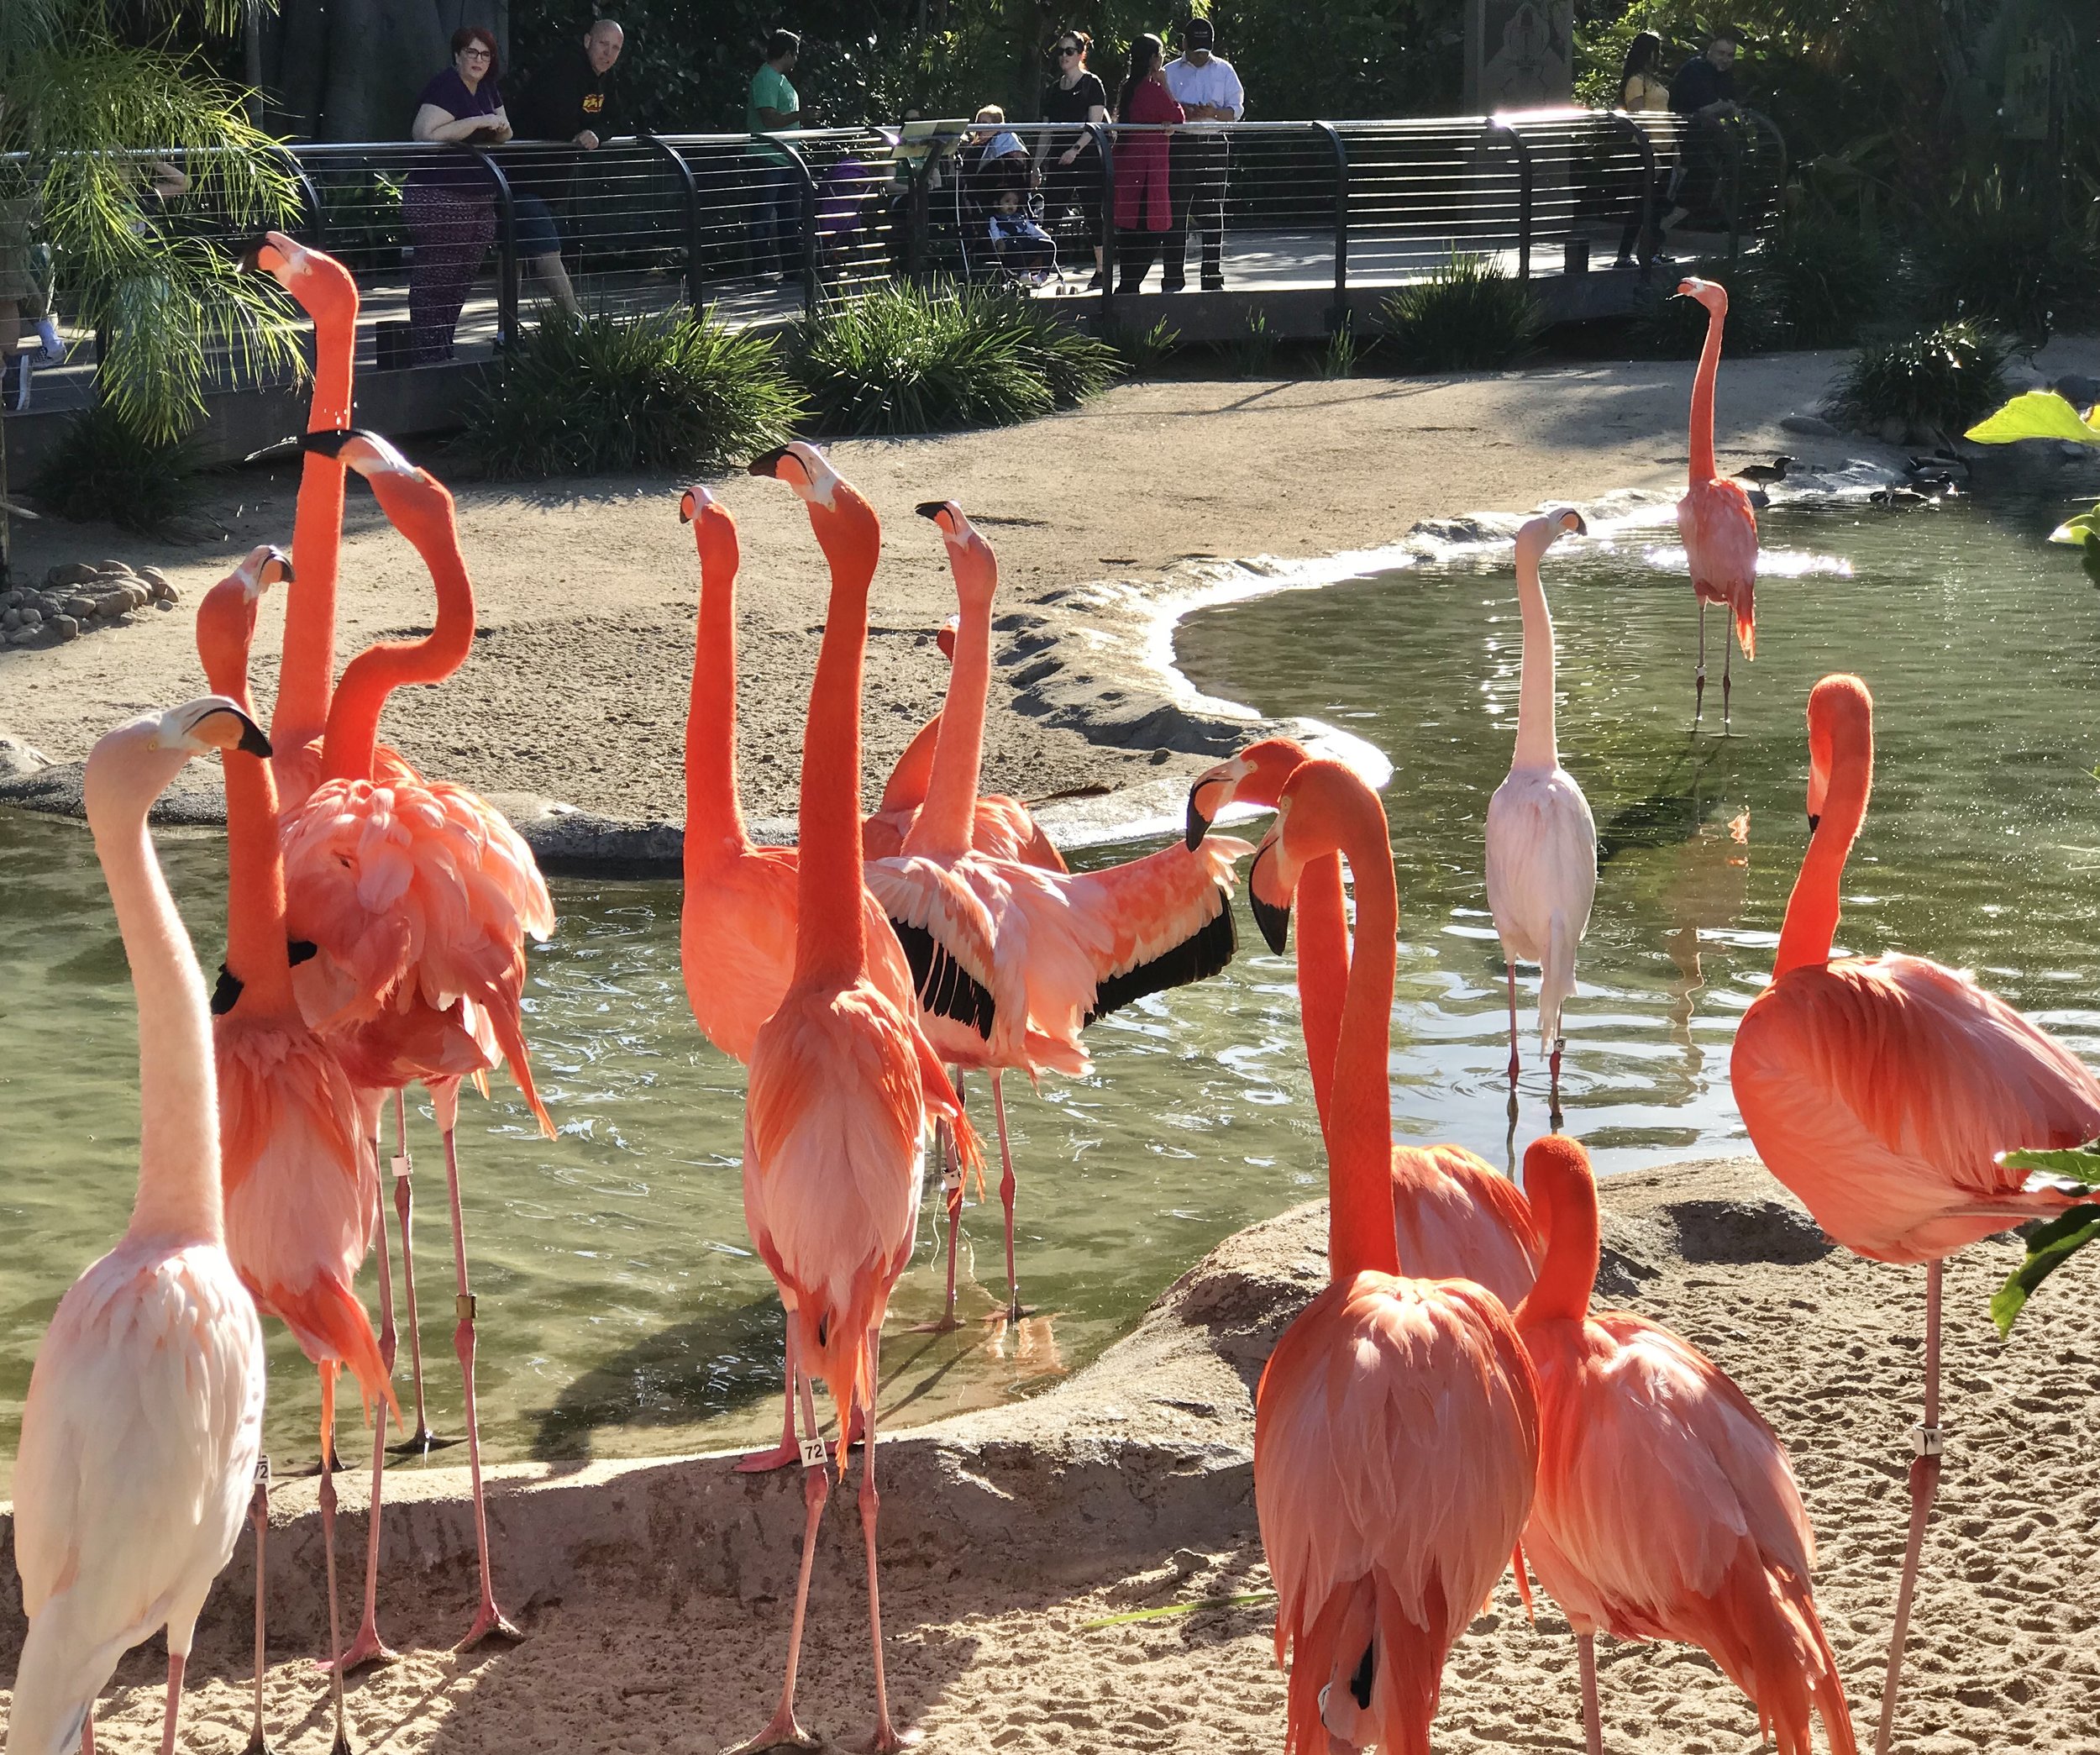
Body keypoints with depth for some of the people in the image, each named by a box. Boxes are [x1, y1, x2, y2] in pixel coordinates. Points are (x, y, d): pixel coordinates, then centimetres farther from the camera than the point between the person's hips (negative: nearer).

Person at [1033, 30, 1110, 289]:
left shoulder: (1092, 84, -1)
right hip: (1058, 159, 6)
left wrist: (1076, 149, -23)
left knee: (1093, 214, -3)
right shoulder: (1054, 89, 16)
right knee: (1050, 214, -2)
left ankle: (1101, 271, 3)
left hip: (1086, 158, -6)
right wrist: (1037, 164, 12)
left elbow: (1095, 125, -9)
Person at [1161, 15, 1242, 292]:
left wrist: (1214, 113, -15)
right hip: (1180, 146, -1)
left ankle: (1213, 278, 9)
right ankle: (1172, 279, -2)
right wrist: (1183, 113, -16)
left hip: (1214, 146, 1)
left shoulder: (1224, 70, 10)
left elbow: (1237, 110, 5)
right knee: (1176, 212, -4)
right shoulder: (1170, 72, 8)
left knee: (1213, 214, 4)